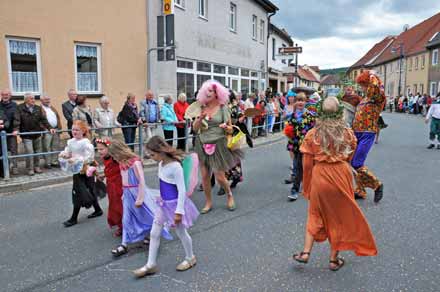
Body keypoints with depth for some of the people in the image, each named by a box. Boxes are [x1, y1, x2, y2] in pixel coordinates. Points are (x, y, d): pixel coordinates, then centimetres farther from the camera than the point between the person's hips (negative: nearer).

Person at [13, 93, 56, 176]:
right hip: (26, 135, -4)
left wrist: (49, 128, -8)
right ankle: (30, 169, 7)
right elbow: (17, 120, -12)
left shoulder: (38, 108, 7)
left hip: (37, 135, 4)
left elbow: (43, 119, 4)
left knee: (37, 152, 11)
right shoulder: (20, 108, -4)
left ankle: (36, 167, 24)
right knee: (29, 152, -6)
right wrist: (16, 129, -25)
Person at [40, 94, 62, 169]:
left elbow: (58, 117, 17)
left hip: (56, 130, 7)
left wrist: (59, 128, 8)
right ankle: (47, 163, 5)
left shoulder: (53, 108, 19)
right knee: (47, 148, -2)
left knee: (55, 147, 10)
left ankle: (54, 162, 19)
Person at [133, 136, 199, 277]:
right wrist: (163, 200, 20)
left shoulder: (175, 166, -25)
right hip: (164, 203, 8)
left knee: (181, 233, 11)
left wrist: (179, 211, -21)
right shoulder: (162, 164, 0)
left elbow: (182, 190, -23)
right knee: (154, 233, 10)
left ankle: (190, 258, 34)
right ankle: (151, 265, 22)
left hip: (175, 204, -8)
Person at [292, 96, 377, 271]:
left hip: (319, 177, 0)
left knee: (315, 215, 18)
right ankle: (334, 259, 23)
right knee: (339, 217, 13)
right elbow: (350, 157, 10)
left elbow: (307, 163, -3)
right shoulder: (348, 133, -4)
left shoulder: (312, 134, -6)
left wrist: (307, 187, 9)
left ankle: (306, 252, 16)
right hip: (341, 176, 0)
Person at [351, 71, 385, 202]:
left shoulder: (379, 98, -8)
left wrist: (373, 76, -12)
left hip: (367, 134, -8)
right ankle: (360, 190, 24)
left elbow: (375, 88, -30)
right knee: (355, 163, 11)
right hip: (357, 133, 8)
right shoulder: (364, 99, 18)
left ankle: (377, 185, 9)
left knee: (356, 164, -12)